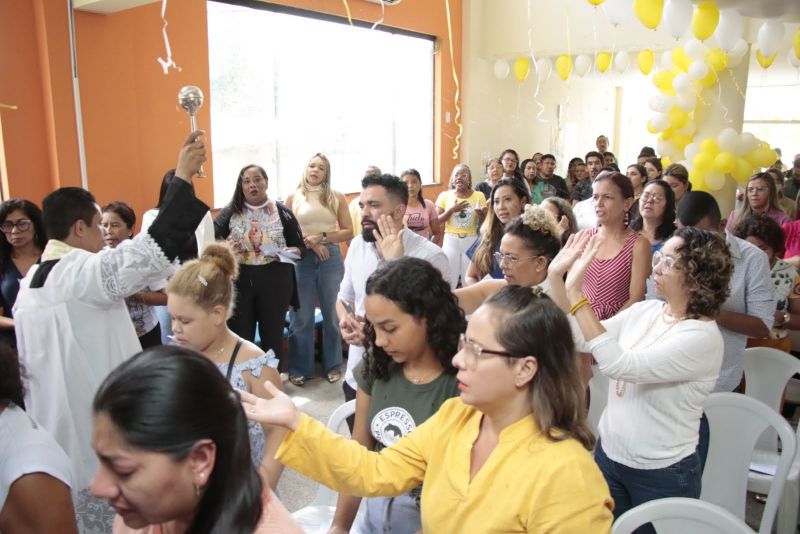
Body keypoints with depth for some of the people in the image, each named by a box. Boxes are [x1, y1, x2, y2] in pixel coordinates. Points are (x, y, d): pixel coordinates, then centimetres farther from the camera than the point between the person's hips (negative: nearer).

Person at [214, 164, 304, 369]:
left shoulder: (282, 212, 2)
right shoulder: (230, 212, 3)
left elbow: (300, 247, 5)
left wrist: (281, 253, -14)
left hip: (274, 282, 0)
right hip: (239, 281, 0)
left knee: (273, 336, 11)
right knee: (240, 336, 8)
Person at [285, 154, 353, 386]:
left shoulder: (336, 197, 4)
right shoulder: (293, 198, 5)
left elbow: (348, 232, 2)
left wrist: (322, 236, -12)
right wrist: (310, 242, -10)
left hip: (331, 258, 1)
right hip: (302, 259, 0)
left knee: (332, 314, 9)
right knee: (301, 316, 5)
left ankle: (332, 365, 23)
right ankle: (299, 368, 17)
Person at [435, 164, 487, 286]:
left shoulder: (479, 196, 0)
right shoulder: (444, 195, 0)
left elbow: (484, 224, 4)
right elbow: (437, 221, -3)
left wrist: (481, 214, -17)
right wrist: (452, 210, -15)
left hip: (471, 240, 0)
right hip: (451, 240, 0)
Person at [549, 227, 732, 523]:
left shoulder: (703, 338, -22)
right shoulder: (643, 311, -1)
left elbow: (618, 364, -33)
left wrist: (576, 293, -34)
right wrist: (556, 277, -10)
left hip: (662, 474, -6)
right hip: (607, 453, 6)